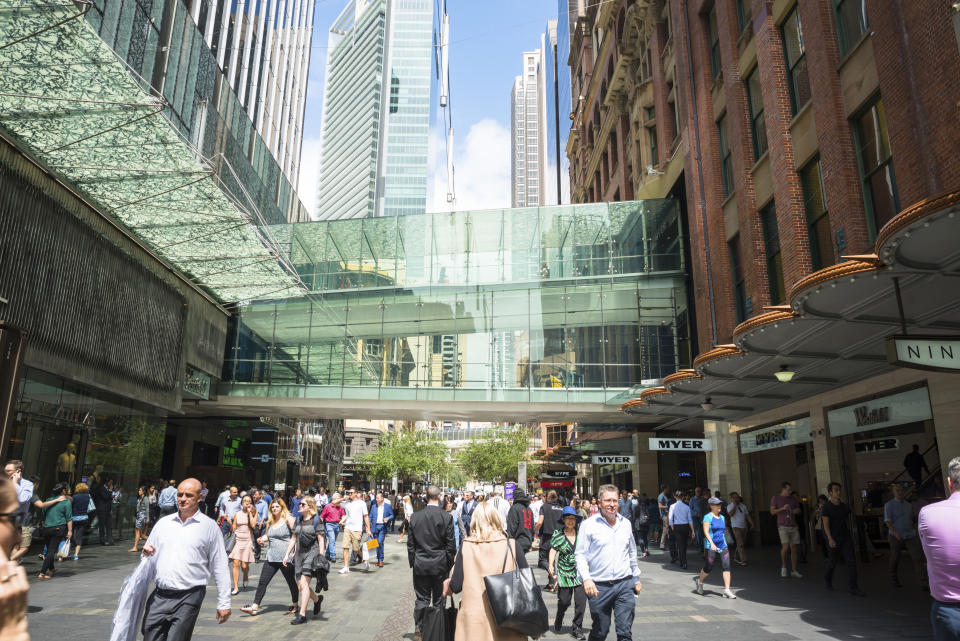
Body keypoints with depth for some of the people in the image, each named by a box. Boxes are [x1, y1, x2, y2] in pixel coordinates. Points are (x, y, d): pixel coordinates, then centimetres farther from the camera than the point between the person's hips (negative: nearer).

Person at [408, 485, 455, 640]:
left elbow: (410, 544, 2)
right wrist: (449, 564, 5)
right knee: (439, 600, 11)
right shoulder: (446, 518, -11)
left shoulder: (415, 517, -4)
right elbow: (451, 545, -6)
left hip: (420, 565, 1)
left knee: (422, 600, 9)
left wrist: (412, 562, 12)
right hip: (440, 566, -1)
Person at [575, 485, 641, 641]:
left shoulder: (625, 523, 11)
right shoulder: (588, 525, -3)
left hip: (625, 584, 3)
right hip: (599, 587, -3)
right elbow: (580, 555, -4)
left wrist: (636, 578, 23)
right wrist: (586, 578, -16)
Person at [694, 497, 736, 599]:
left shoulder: (722, 517, 13)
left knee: (727, 566, -7)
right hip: (711, 546, -6)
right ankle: (699, 581, 32)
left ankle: (727, 590, -3)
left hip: (723, 545, 6)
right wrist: (712, 543, -28)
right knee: (708, 568, 4)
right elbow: (706, 532, -17)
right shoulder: (708, 517, -9)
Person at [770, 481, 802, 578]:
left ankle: (793, 571, 13)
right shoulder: (775, 498, -1)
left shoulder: (793, 499, 11)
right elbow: (772, 511, -6)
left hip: (793, 526, 4)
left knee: (794, 548, 4)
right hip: (783, 526, -4)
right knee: (785, 546, -17)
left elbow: (799, 510, 21)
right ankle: (783, 566, 5)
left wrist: (797, 510, -3)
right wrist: (782, 508, -21)